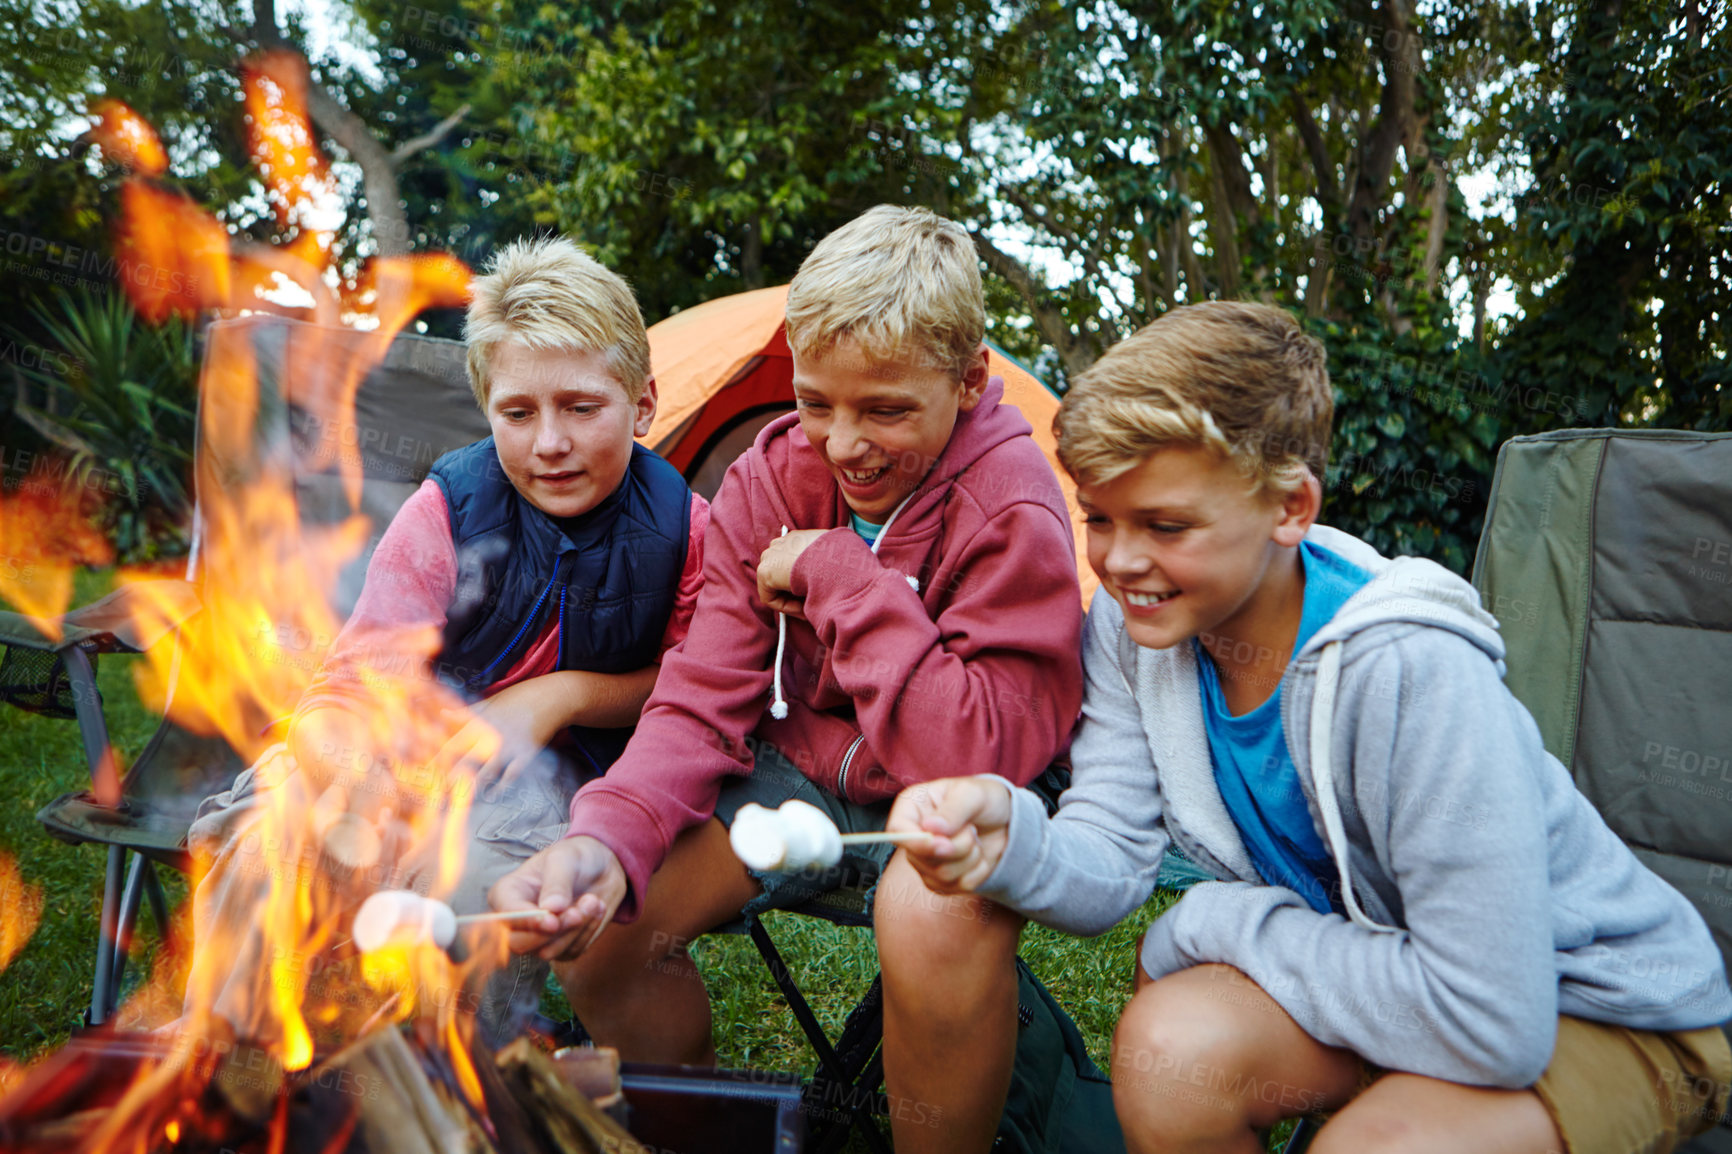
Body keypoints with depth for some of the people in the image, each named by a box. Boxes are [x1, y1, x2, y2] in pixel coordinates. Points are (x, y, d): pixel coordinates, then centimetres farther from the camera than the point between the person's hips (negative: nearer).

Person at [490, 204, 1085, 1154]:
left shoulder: (1010, 512, -22)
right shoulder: (771, 478, -7)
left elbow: (978, 753, -29)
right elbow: (705, 700, -11)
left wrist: (837, 574, -27)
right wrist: (605, 839, -31)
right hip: (800, 771, 5)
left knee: (936, 915, -38)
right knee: (600, 920, -13)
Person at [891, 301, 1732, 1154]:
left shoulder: (1411, 671, -31)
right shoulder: (1131, 622, -10)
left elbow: (1488, 1024, -31)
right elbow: (1110, 862, -14)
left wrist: (1214, 923, -22)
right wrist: (1012, 838, -36)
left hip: (1618, 1016, -4)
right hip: (1397, 970, 5)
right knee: (1170, 1043, -23)